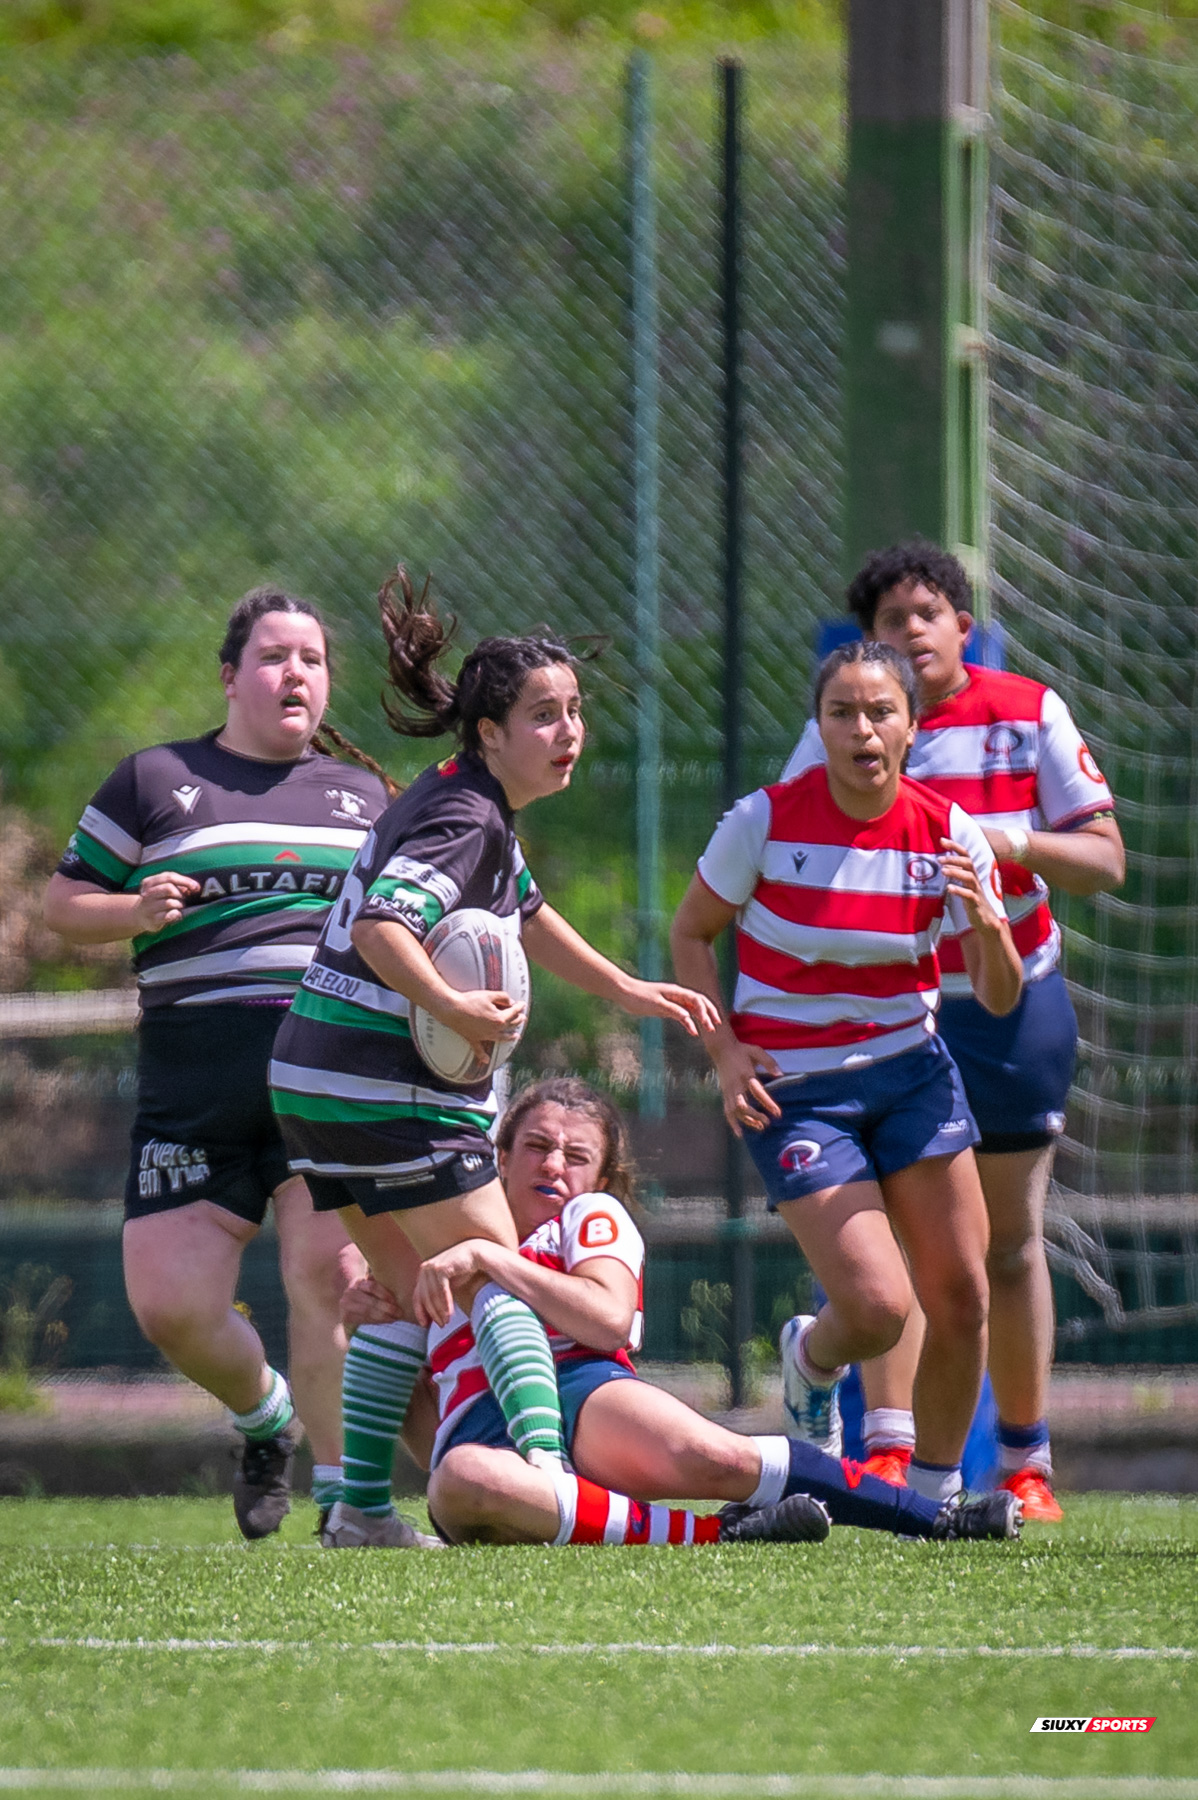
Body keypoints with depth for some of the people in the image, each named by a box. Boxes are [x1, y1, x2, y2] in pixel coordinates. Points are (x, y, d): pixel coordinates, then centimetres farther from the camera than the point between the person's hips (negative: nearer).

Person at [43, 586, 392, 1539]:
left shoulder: (363, 795, 19)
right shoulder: (153, 781, 11)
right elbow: (64, 902, 12)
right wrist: (135, 911, -8)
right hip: (196, 1092, 0)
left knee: (329, 1276, -17)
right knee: (170, 1308, -6)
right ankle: (264, 1412, 26)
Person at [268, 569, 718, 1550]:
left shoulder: (474, 806, 16)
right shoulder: (464, 821, -17)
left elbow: (523, 912, 32)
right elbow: (380, 927, -30)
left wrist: (625, 989, 32)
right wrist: (456, 1009, -39)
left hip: (321, 1079, 10)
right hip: (388, 1090, -10)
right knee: (498, 1279, -8)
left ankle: (358, 1507, 13)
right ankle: (551, 1481, -18)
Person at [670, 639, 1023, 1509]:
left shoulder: (948, 833, -6)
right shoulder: (768, 819, -13)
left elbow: (1000, 998, -4)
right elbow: (692, 932, 1)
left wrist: (991, 927, -25)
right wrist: (725, 1051, -11)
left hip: (910, 1071, 3)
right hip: (793, 1091, -3)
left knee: (962, 1298, -4)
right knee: (876, 1311, -15)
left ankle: (936, 1496, 16)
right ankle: (811, 1358, 23)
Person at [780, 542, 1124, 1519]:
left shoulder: (1029, 713, -2)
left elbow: (1105, 857, -3)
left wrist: (1018, 845, -21)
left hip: (1011, 1007, 0)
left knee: (1010, 1241, 7)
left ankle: (1027, 1462, 16)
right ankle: (890, 1450, -17)